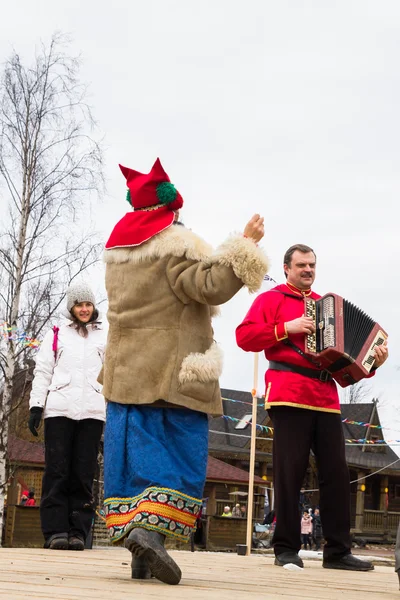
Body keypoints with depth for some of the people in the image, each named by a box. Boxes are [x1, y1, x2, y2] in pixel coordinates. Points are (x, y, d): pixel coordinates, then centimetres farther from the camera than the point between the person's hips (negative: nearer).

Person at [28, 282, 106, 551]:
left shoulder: (106, 338, 17)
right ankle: (56, 530, -6)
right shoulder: (56, 335, 16)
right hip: (59, 409, 0)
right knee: (57, 471, -6)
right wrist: (36, 406, 1)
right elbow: (43, 372, 11)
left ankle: (78, 531, -2)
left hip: (92, 412, 0)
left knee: (83, 474, -3)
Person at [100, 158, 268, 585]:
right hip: (173, 369, -6)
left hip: (125, 369, 7)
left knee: (133, 451, 3)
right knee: (181, 453, -3)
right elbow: (212, 287, -18)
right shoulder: (178, 245, -9)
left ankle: (135, 542, 0)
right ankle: (151, 529, -21)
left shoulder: (116, 248, 15)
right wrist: (245, 244, -13)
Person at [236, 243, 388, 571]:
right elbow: (245, 336, -2)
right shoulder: (271, 299, 10)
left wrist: (371, 362, 7)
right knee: (290, 470, -7)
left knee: (336, 471, -1)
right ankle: (286, 549, -1)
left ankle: (338, 550, 3)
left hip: (326, 395, 5)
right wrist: (286, 328, -11)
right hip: (289, 393, -5)